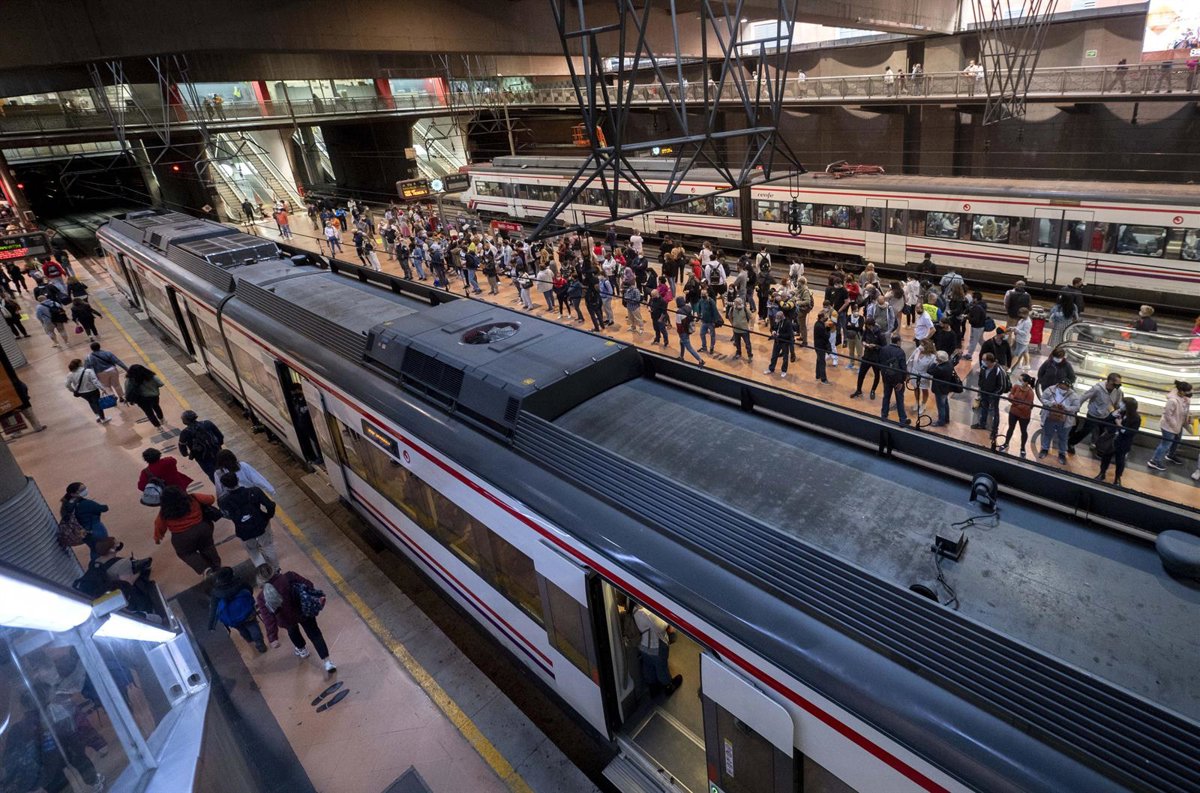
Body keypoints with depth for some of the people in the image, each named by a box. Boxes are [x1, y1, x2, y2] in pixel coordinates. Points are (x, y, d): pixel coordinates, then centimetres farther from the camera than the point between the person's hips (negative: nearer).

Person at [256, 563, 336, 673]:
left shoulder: (263, 597, -24)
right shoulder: (288, 577, -25)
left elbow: (268, 618, -23)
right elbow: (308, 585, -20)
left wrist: (273, 638, -19)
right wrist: (318, 596, -7)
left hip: (287, 619, 0)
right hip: (304, 612, 0)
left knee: (292, 631, 36)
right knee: (315, 634, 15)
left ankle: (302, 649, 61)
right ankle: (327, 661, 13)